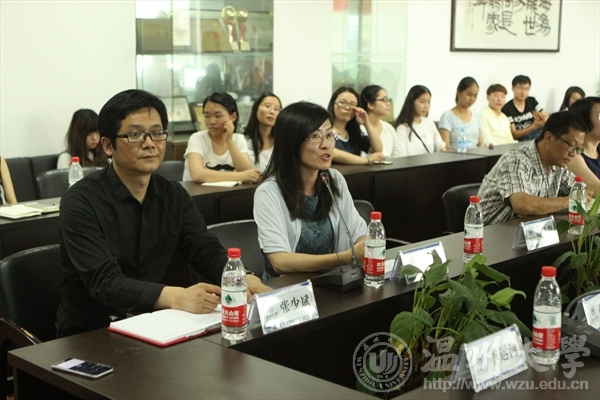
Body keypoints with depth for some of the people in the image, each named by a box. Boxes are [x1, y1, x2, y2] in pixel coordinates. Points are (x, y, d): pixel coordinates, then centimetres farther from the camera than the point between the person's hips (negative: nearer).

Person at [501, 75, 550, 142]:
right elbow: (513, 134, -11)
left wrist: (543, 120, -19)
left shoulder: (532, 101, 10)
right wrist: (534, 127, -24)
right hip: (520, 142, -5)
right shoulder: (507, 109, -7)